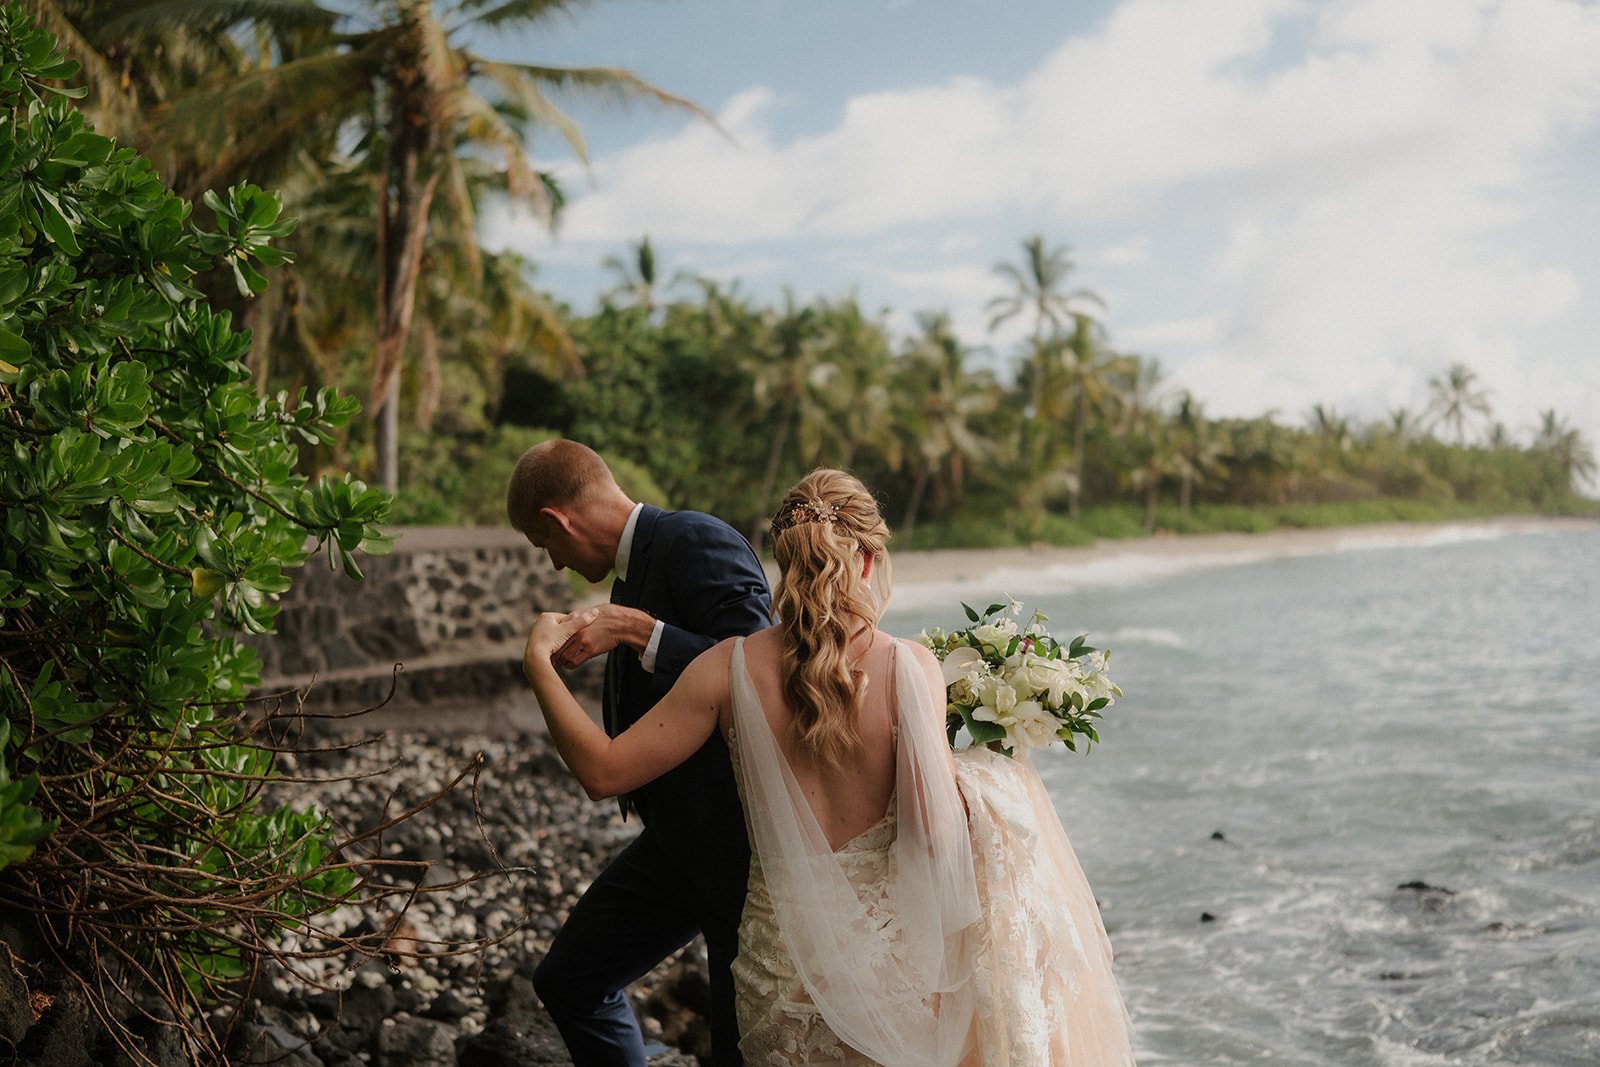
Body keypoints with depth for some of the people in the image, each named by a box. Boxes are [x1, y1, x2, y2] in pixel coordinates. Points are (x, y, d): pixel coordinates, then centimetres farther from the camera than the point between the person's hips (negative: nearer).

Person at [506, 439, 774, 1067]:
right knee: (568, 980, 14)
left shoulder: (700, 542, -16)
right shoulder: (636, 568, 12)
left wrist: (633, 631, -24)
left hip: (743, 834, -9)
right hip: (679, 835, 9)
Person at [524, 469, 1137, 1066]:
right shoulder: (909, 667, -14)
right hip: (890, 952, -2)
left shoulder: (733, 667, -10)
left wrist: (538, 660, 4)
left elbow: (603, 772, -7)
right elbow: (936, 835, -17)